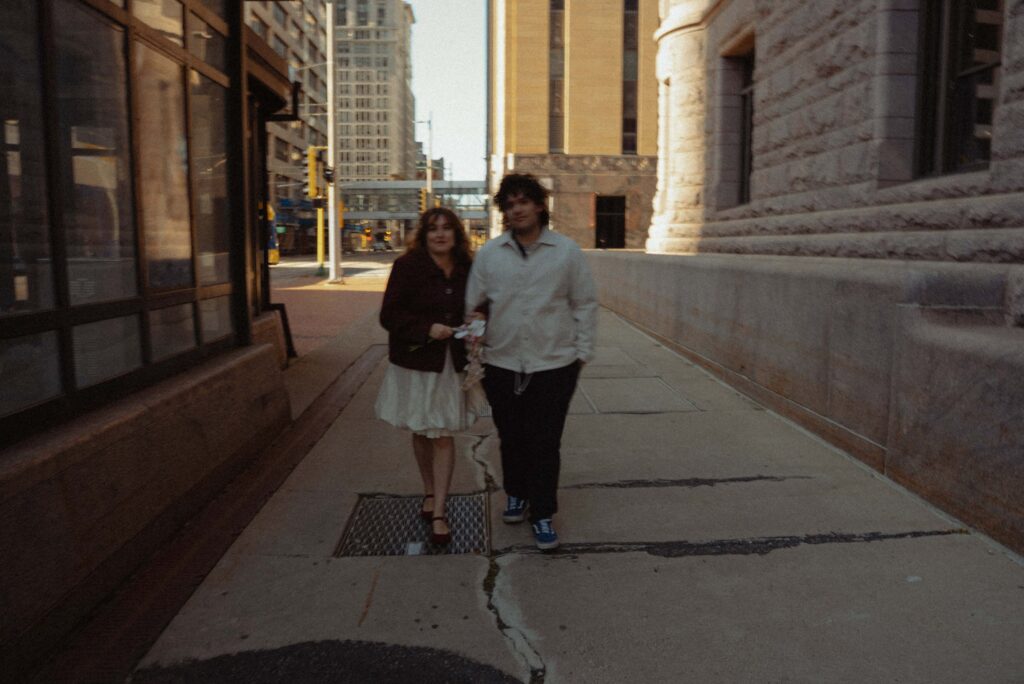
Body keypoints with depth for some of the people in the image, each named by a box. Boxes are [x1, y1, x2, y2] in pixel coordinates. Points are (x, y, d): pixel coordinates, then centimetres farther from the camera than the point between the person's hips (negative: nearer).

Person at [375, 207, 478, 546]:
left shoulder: (467, 269, 2)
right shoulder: (407, 266, -8)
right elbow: (389, 315, -11)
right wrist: (427, 329, -23)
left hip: (451, 364, 1)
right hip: (415, 363, -1)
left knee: (443, 437, -1)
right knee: (421, 433, 15)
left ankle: (438, 512, 6)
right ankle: (429, 493, 37)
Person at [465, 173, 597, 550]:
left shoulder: (566, 251, -2)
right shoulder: (488, 254, 2)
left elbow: (585, 304, 3)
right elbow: (472, 305, 6)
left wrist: (582, 351, 0)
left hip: (554, 364, -2)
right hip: (502, 363, 2)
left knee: (546, 443, 3)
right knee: (511, 437, 16)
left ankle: (542, 514, 18)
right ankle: (516, 494, 39)